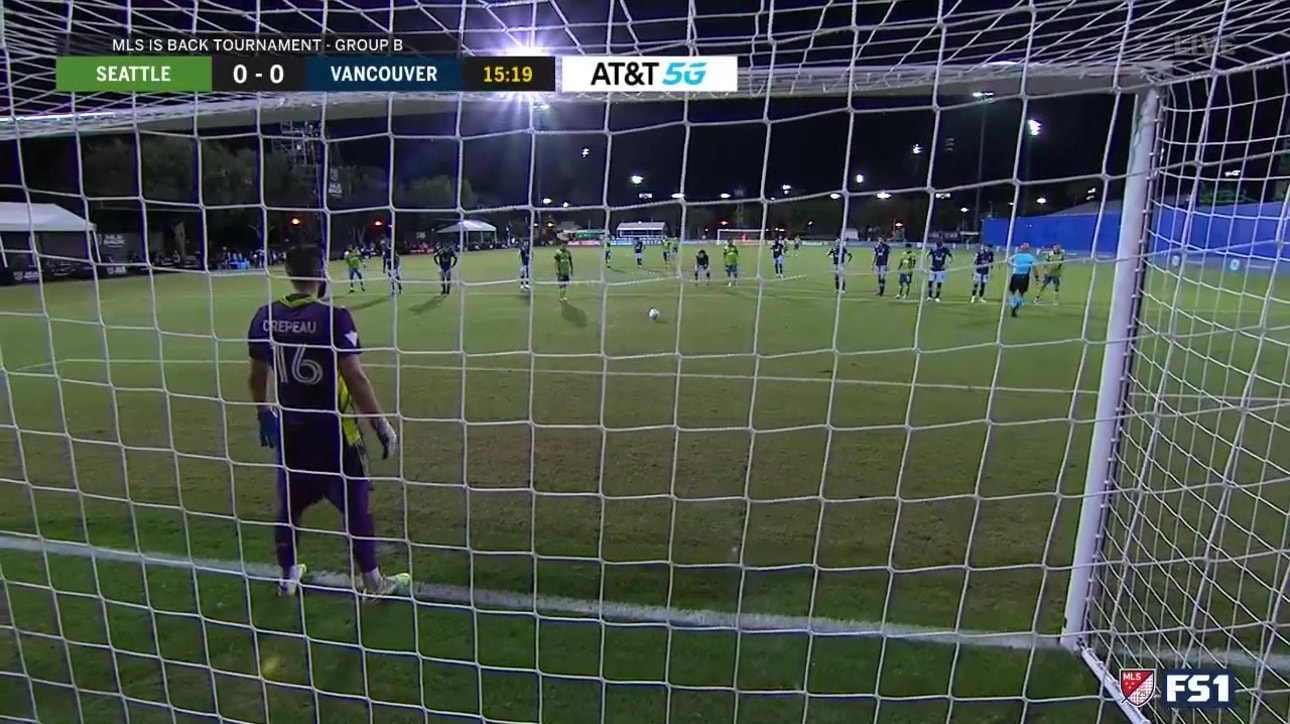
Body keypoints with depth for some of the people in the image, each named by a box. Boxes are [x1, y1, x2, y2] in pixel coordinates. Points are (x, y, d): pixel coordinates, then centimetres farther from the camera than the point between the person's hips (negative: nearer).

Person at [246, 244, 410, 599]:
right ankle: (373, 582, 21)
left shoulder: (265, 317, -2)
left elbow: (257, 376, 8)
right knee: (356, 505, 9)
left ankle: (287, 576, 39)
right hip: (330, 428, -5)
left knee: (289, 504, 22)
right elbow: (355, 378, -21)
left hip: (288, 427, 6)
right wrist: (382, 424, -13)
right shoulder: (333, 317, -20)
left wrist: (263, 414, 25)